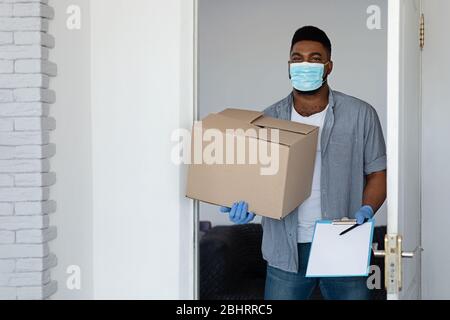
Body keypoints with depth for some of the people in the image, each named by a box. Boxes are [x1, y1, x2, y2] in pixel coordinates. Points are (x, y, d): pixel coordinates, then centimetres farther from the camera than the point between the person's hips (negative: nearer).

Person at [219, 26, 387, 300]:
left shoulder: (361, 115, 0)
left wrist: (366, 210, -13)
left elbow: (378, 173, 4)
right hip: (288, 250, 1)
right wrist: (247, 204, -11)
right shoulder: (268, 119, 5)